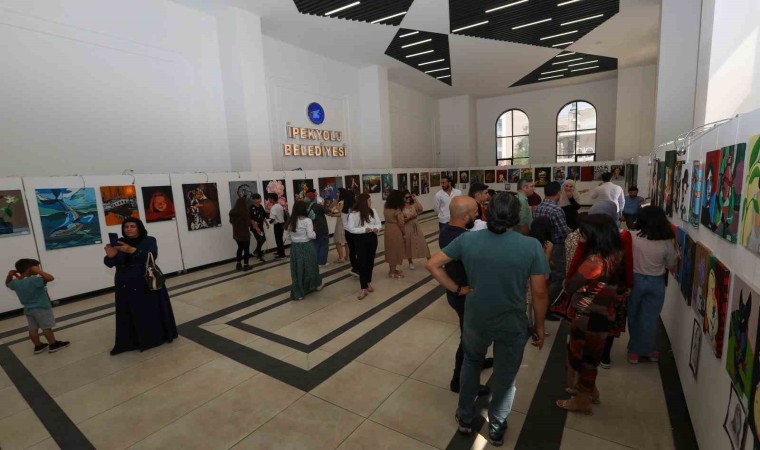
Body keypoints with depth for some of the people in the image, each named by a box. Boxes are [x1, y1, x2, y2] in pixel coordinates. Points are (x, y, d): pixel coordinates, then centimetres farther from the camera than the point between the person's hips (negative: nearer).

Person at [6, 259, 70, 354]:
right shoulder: (34, 280, -27)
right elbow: (51, 278, -38)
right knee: (47, 327, 3)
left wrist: (10, 275, 7)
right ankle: (53, 345, 11)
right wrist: (39, 271, -28)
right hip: (41, 308, -7)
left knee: (33, 329, 14)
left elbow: (8, 284, 22)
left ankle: (38, 346, 24)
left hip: (28, 309, 7)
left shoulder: (15, 283, -1)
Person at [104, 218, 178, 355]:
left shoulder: (149, 240, -4)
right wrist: (110, 256, -25)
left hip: (148, 284, -2)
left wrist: (131, 250, -34)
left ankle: (159, 336, 20)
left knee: (152, 311, 5)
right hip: (126, 287, 2)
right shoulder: (119, 243, 3)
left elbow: (152, 255, -21)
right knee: (129, 315, 2)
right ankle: (131, 342, 11)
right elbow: (110, 264, -1)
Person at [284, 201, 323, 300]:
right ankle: (316, 284, 35)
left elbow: (288, 235, 8)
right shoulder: (307, 220, -13)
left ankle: (298, 292, 13)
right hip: (306, 247, -4)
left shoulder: (290, 221, 4)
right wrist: (314, 233, 5)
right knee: (309, 267, 14)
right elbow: (311, 235, -15)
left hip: (294, 247, 4)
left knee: (297, 269, 9)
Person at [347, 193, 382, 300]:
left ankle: (368, 283, 33)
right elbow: (350, 228, -15)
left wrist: (377, 228, -15)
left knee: (370, 261, 14)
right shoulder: (354, 214, -14)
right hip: (360, 239, -5)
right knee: (362, 263, -3)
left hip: (372, 238, 5)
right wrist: (364, 229, -25)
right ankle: (363, 288, 3)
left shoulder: (372, 211, 3)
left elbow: (379, 223, 8)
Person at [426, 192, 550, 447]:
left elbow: (432, 265, -10)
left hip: (475, 320, 1)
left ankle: (465, 418, 43)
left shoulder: (467, 239, -12)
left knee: (471, 362, 29)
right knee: (505, 375, 23)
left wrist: (456, 289, -3)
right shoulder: (531, 246, -16)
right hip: (513, 324, -1)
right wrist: (539, 325, 3)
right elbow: (539, 293, -11)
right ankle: (496, 428, 44)